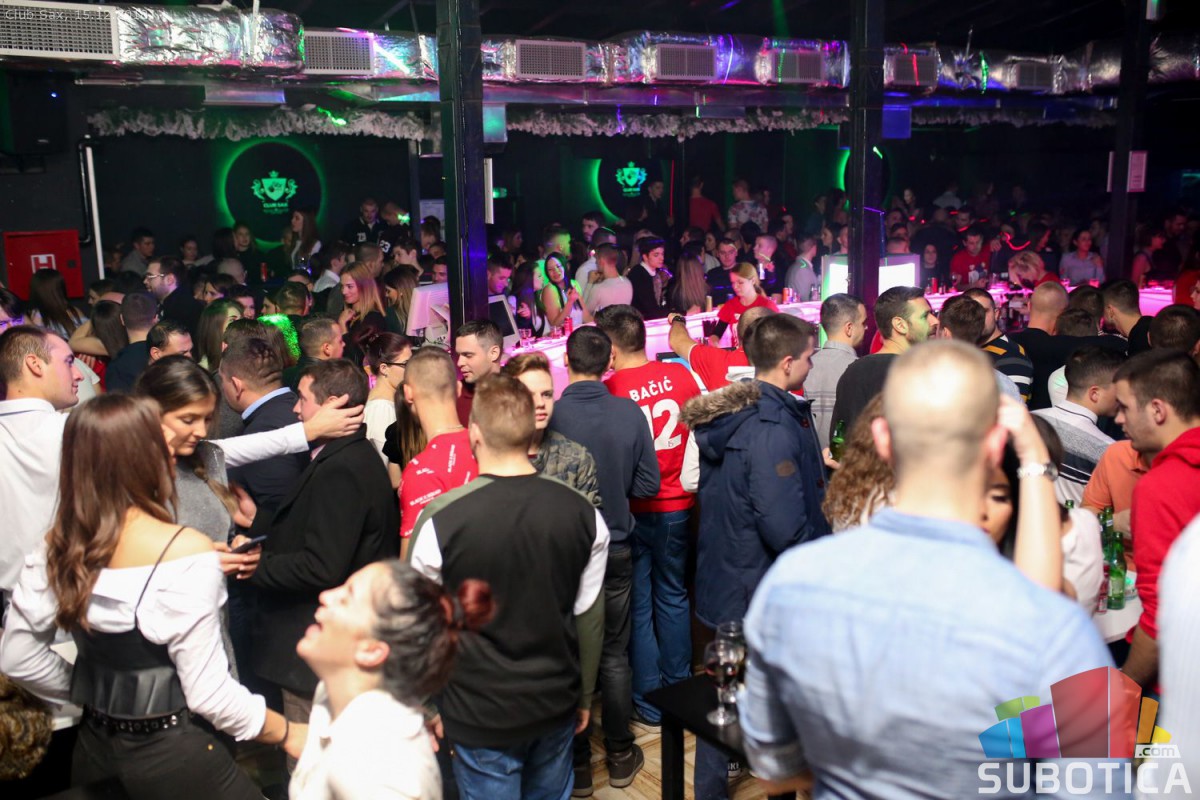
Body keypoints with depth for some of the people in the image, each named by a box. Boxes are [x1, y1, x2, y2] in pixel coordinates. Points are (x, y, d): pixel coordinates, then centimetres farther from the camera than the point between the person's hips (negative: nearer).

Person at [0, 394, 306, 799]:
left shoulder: (59, 545, -6)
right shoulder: (186, 552, -24)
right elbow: (208, 692, -20)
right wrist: (287, 733, -8)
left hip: (93, 746, 6)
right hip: (170, 753, -6)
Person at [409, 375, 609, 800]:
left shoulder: (441, 520, -19)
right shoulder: (583, 513, -10)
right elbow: (589, 616, -1)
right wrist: (585, 696, 14)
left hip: (482, 712, -2)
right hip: (557, 702, 3)